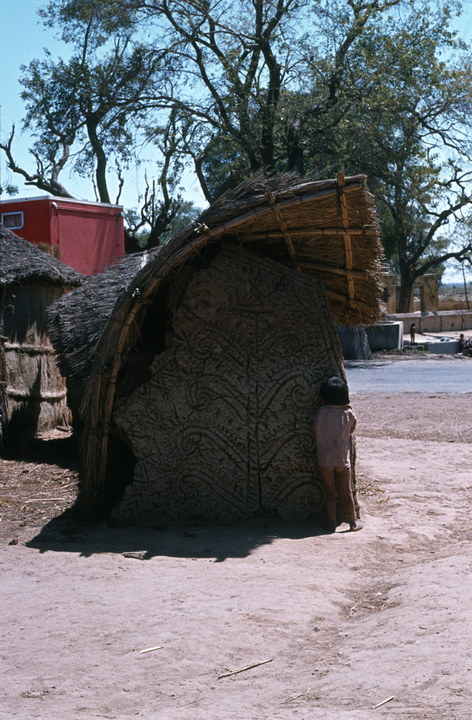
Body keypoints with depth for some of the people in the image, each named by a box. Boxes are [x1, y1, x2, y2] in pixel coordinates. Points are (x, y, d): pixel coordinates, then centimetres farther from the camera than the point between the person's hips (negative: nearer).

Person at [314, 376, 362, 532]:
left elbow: (316, 432, 0)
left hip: (324, 459, -1)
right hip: (343, 459, 1)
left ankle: (332, 523, 10)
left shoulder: (322, 411, -9)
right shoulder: (349, 413, -6)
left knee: (329, 492, 9)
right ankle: (353, 522, 17)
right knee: (346, 492, 12)